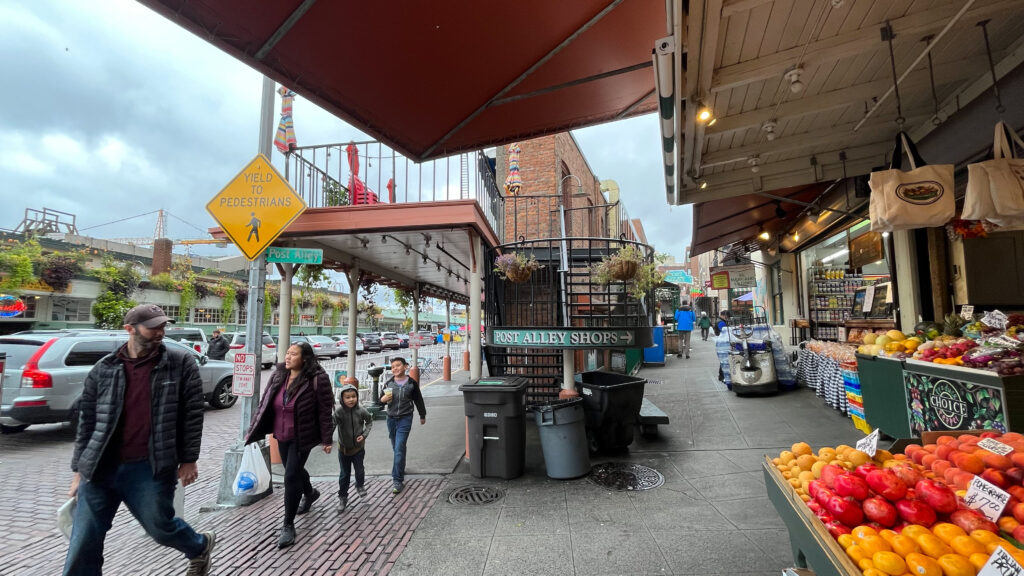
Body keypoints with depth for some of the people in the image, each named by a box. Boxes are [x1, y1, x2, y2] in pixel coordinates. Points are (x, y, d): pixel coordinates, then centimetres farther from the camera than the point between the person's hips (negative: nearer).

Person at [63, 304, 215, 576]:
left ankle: (201, 546, 39)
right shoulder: (103, 369, 3)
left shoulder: (181, 363, -5)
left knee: (161, 527, 8)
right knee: (82, 548, 8)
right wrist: (79, 470, 10)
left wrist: (188, 460, -4)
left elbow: (192, 414, -3)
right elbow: (86, 422, 10)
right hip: (100, 469, 3)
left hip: (150, 469, -3)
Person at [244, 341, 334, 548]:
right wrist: (253, 430, 4)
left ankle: (288, 525, 11)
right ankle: (310, 493, 53)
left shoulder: (317, 379, -20)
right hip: (282, 436, 7)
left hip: (302, 438, -7)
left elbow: (325, 411, -16)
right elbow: (265, 403, 5)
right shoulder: (278, 376, -2)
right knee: (294, 470, 23)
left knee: (291, 477, -5)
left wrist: (326, 439, -13)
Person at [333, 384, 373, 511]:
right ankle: (342, 497, 30)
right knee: (344, 474, 11)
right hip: (343, 448, -1)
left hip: (358, 447, 1)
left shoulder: (361, 411, -16)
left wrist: (365, 434, -8)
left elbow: (369, 421, 2)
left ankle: (360, 486, 47)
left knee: (359, 470, 16)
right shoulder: (339, 411, -21)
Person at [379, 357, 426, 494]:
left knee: (399, 449, -10)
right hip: (391, 418, 4)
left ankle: (398, 480, -4)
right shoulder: (388, 383, 1)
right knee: (396, 448, 17)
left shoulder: (411, 383, -5)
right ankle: (401, 467, 41)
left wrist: (422, 416, 15)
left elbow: (418, 400, 6)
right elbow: (381, 398, 9)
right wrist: (383, 399, -15)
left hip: (405, 419, -4)